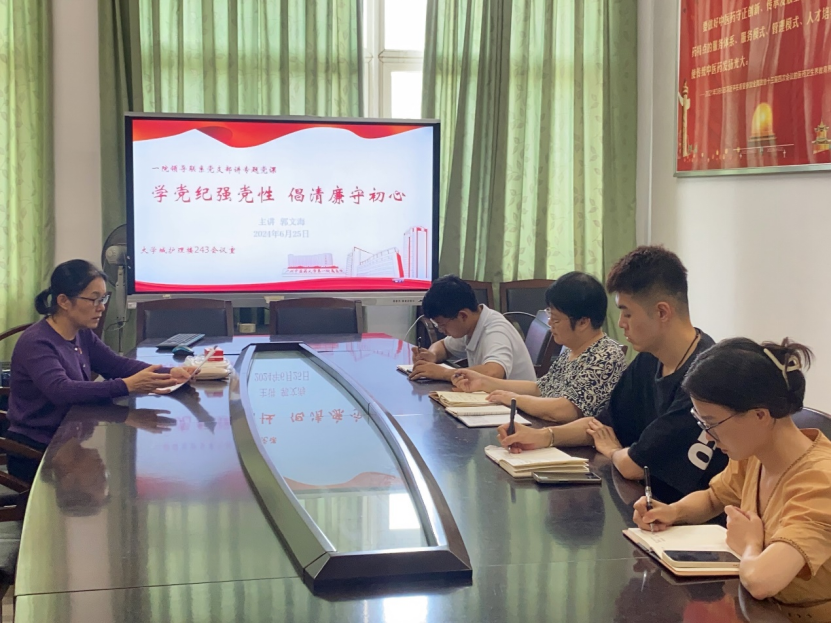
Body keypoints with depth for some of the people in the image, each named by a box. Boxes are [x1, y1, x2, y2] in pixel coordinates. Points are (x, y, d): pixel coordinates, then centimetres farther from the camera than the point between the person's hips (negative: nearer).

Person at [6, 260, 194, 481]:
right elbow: (60, 391, -35)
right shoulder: (36, 343, -21)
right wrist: (127, 386, -45)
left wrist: (169, 373, -15)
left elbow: (116, 364, 3)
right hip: (36, 451, -8)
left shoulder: (82, 334, 5)